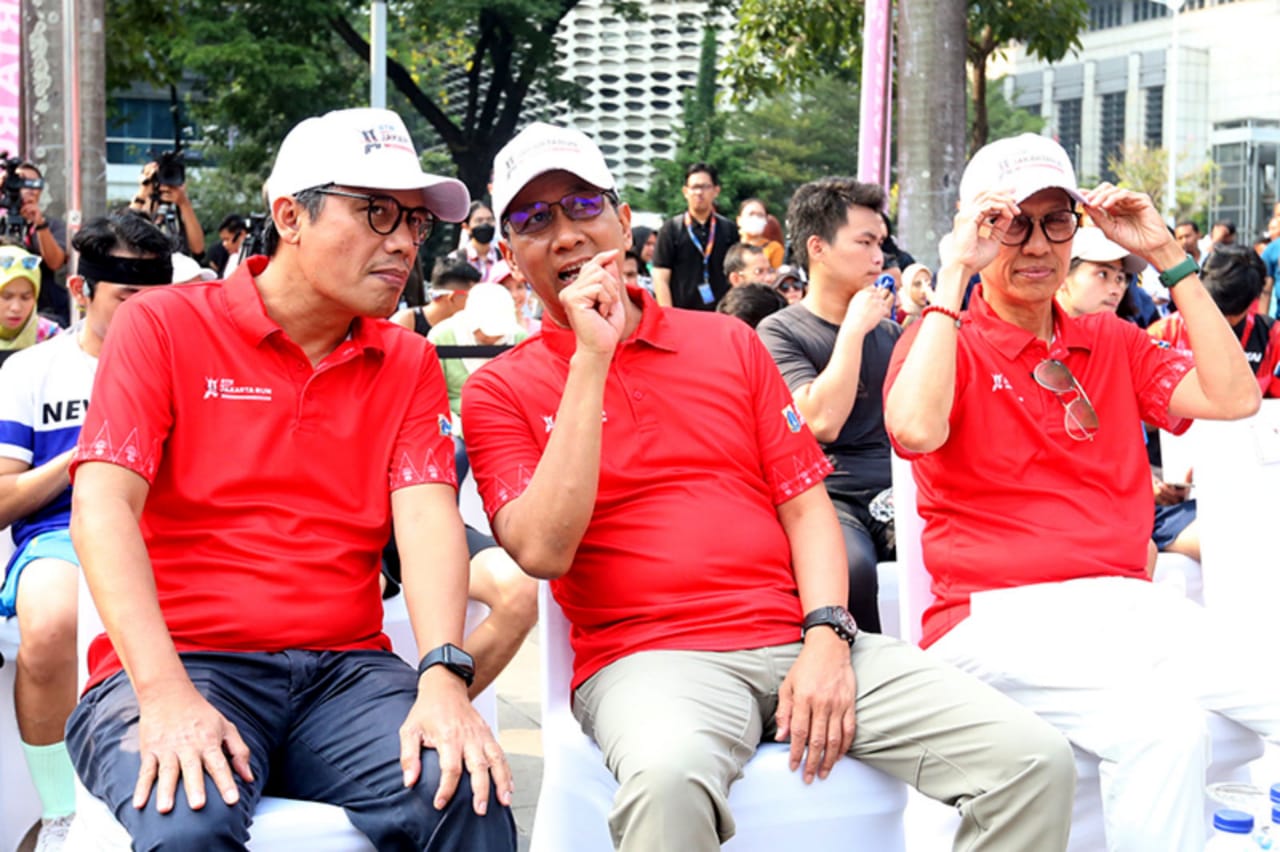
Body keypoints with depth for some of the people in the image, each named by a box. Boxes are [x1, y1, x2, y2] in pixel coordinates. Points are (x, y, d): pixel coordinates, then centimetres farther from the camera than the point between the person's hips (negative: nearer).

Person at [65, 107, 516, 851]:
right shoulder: (163, 328, 3)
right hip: (184, 662, -2)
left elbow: (426, 514, 0)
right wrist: (166, 693, -22)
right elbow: (102, 507, -8)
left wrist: (443, 678, -20)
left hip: (345, 670, 3)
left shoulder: (408, 364, 14)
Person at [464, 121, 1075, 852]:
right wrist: (591, 359, -8)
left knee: (1034, 761, -14)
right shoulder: (501, 390, 8)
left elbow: (807, 506, 14)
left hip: (798, 643, 4)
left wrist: (827, 637, -5)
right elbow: (543, 551, -9)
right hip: (650, 656, -4)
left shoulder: (730, 343, 18)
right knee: (669, 777, -42)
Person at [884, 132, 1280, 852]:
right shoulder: (945, 340, 6)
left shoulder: (1112, 343, 20)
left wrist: (1167, 255, 7)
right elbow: (914, 430, -17)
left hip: (1126, 601, 5)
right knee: (1166, 723, -31)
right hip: (998, 611, -5)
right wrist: (955, 274, -10)